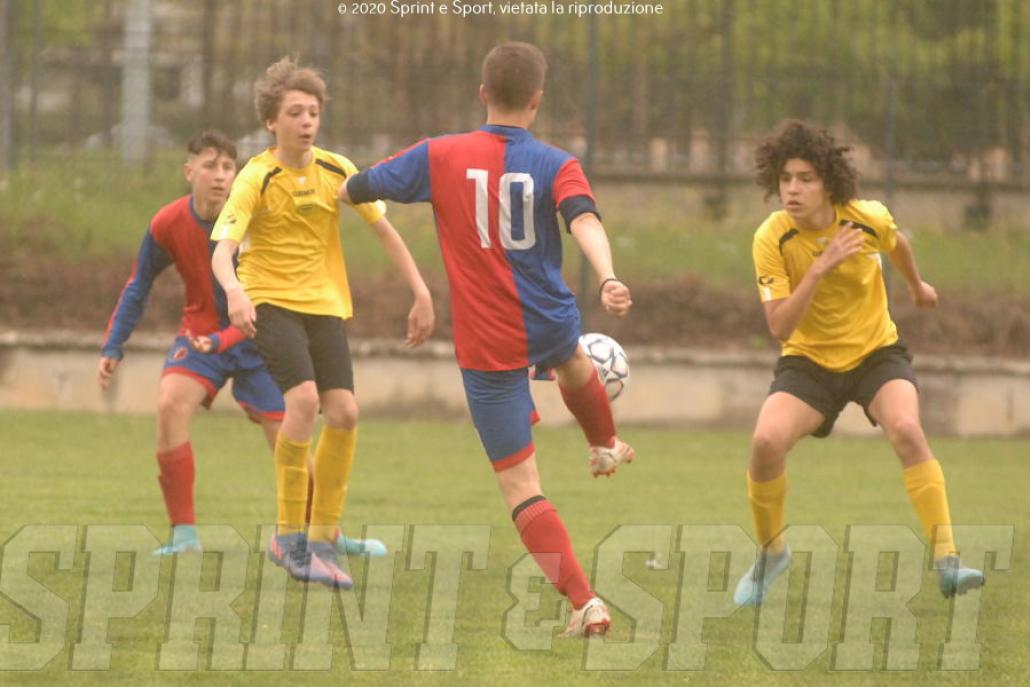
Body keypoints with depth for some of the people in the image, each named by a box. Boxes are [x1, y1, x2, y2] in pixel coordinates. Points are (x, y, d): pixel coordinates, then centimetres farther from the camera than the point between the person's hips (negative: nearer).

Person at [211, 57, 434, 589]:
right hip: (270, 301, -5)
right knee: (303, 397, -25)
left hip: (324, 303, 5)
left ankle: (322, 541, 5)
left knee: (344, 412, -9)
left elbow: (384, 230, 10)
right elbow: (222, 250, -22)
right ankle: (289, 535, -14)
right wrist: (236, 292, -43)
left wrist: (421, 293, 4)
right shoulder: (257, 179, -12)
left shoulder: (336, 171, 1)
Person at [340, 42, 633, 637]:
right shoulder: (556, 166, -7)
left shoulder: (440, 158, -6)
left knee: (521, 487, 1)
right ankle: (606, 447, 72)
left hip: (488, 346, -2)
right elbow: (585, 219, -26)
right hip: (550, 322, 2)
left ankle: (586, 603, -10)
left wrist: (340, 192, 29)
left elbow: (356, 188, 5)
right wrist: (608, 278, -42)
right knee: (573, 361, 42)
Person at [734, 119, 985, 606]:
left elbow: (897, 243, 11)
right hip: (808, 361, 0)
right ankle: (771, 552, 5)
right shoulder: (772, 239, -19)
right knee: (766, 441, -23)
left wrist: (917, 285, 30)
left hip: (876, 352, 0)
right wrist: (819, 268, -35)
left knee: (906, 430, -27)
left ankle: (947, 562, -25)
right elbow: (780, 327, -24)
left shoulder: (868, 219, -16)